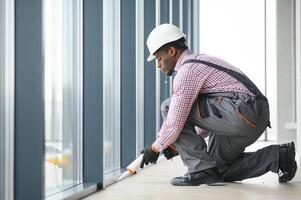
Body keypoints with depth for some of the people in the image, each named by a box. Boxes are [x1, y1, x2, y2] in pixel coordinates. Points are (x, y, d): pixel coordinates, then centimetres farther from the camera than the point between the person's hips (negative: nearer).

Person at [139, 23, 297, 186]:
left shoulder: (187, 70, -9)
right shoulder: (200, 61, 23)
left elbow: (175, 124, -14)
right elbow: (206, 116, 27)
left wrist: (155, 148, 4)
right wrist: (177, 145, 23)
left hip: (243, 115, -11)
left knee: (168, 107, -7)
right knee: (219, 169, 22)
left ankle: (202, 170, -5)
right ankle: (278, 156, 13)